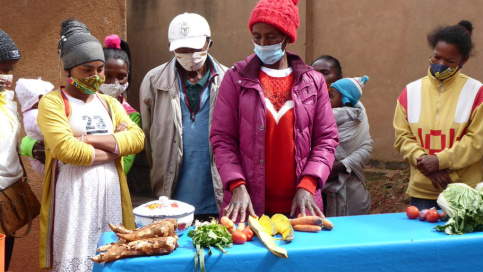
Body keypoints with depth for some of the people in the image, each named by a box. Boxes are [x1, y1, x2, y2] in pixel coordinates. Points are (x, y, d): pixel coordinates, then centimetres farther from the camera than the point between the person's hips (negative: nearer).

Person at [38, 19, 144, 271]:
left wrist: (88, 139, -11)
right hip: (73, 200, -5)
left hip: (110, 197, 5)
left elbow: (137, 138, -1)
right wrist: (115, 148, -6)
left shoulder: (109, 103, 15)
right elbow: (66, 150, -18)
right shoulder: (52, 103, -2)